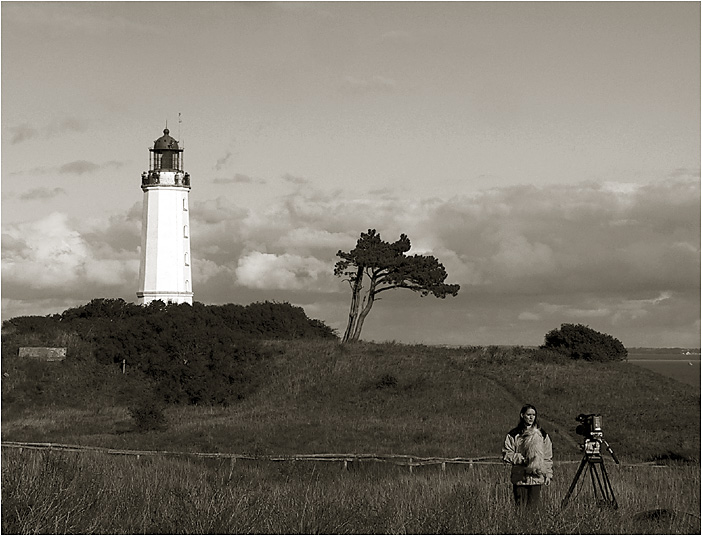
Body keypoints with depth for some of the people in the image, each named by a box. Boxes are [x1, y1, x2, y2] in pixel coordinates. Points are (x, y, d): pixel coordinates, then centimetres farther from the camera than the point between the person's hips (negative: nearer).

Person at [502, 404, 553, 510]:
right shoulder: (514, 434, 4)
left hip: (537, 477, 1)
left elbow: (548, 456, 12)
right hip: (519, 477, -1)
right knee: (521, 507, -1)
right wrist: (520, 458, -10)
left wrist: (548, 474, 7)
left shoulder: (542, 434, 9)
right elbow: (506, 455, 4)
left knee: (534, 507, -4)